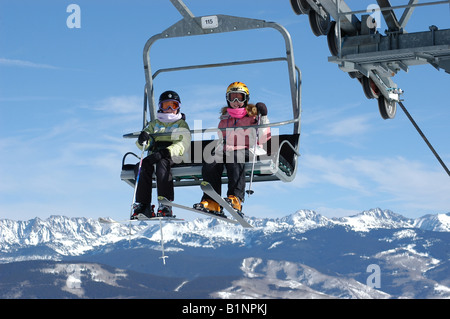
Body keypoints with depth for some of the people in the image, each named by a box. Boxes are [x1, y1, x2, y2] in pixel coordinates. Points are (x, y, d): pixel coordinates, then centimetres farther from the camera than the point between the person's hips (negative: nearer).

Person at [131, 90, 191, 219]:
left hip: (174, 157, -3)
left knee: (162, 164, -38)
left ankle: (165, 205, -45)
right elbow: (141, 144, 17)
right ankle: (142, 205, -34)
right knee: (141, 166, -30)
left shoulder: (181, 124, 17)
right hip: (154, 156, 4)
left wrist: (165, 152, -22)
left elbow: (183, 145, -3)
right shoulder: (154, 124, 27)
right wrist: (143, 139, -11)